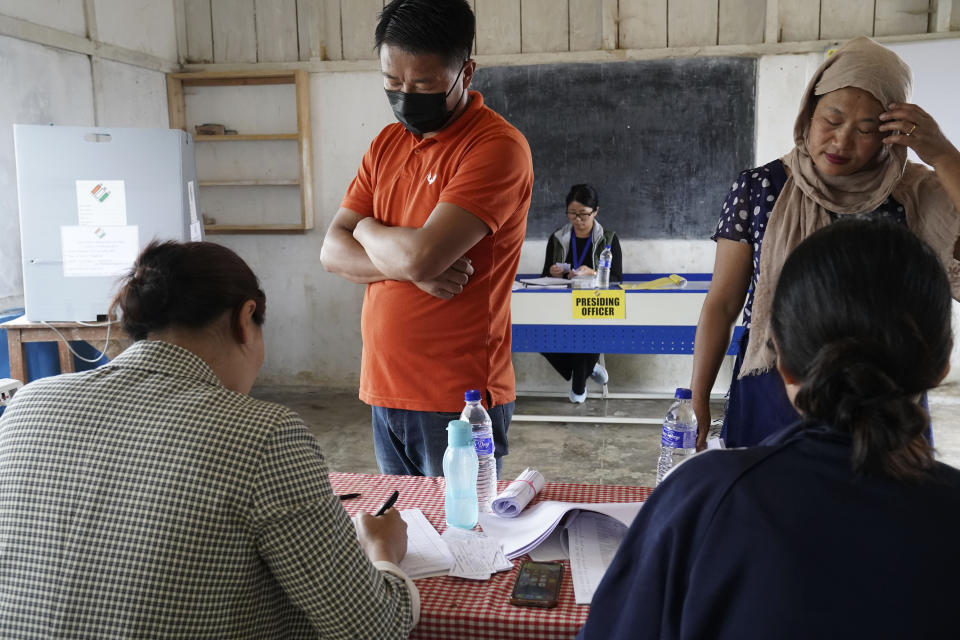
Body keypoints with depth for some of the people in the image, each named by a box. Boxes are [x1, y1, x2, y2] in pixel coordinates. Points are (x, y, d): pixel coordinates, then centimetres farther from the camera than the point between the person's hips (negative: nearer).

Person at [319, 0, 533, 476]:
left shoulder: (498, 146, -13)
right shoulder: (387, 142, 11)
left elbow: (423, 254, -23)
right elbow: (333, 252, 5)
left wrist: (367, 228, -2)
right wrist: (411, 268, -14)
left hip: (457, 400, -7)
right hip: (384, 390, 7)